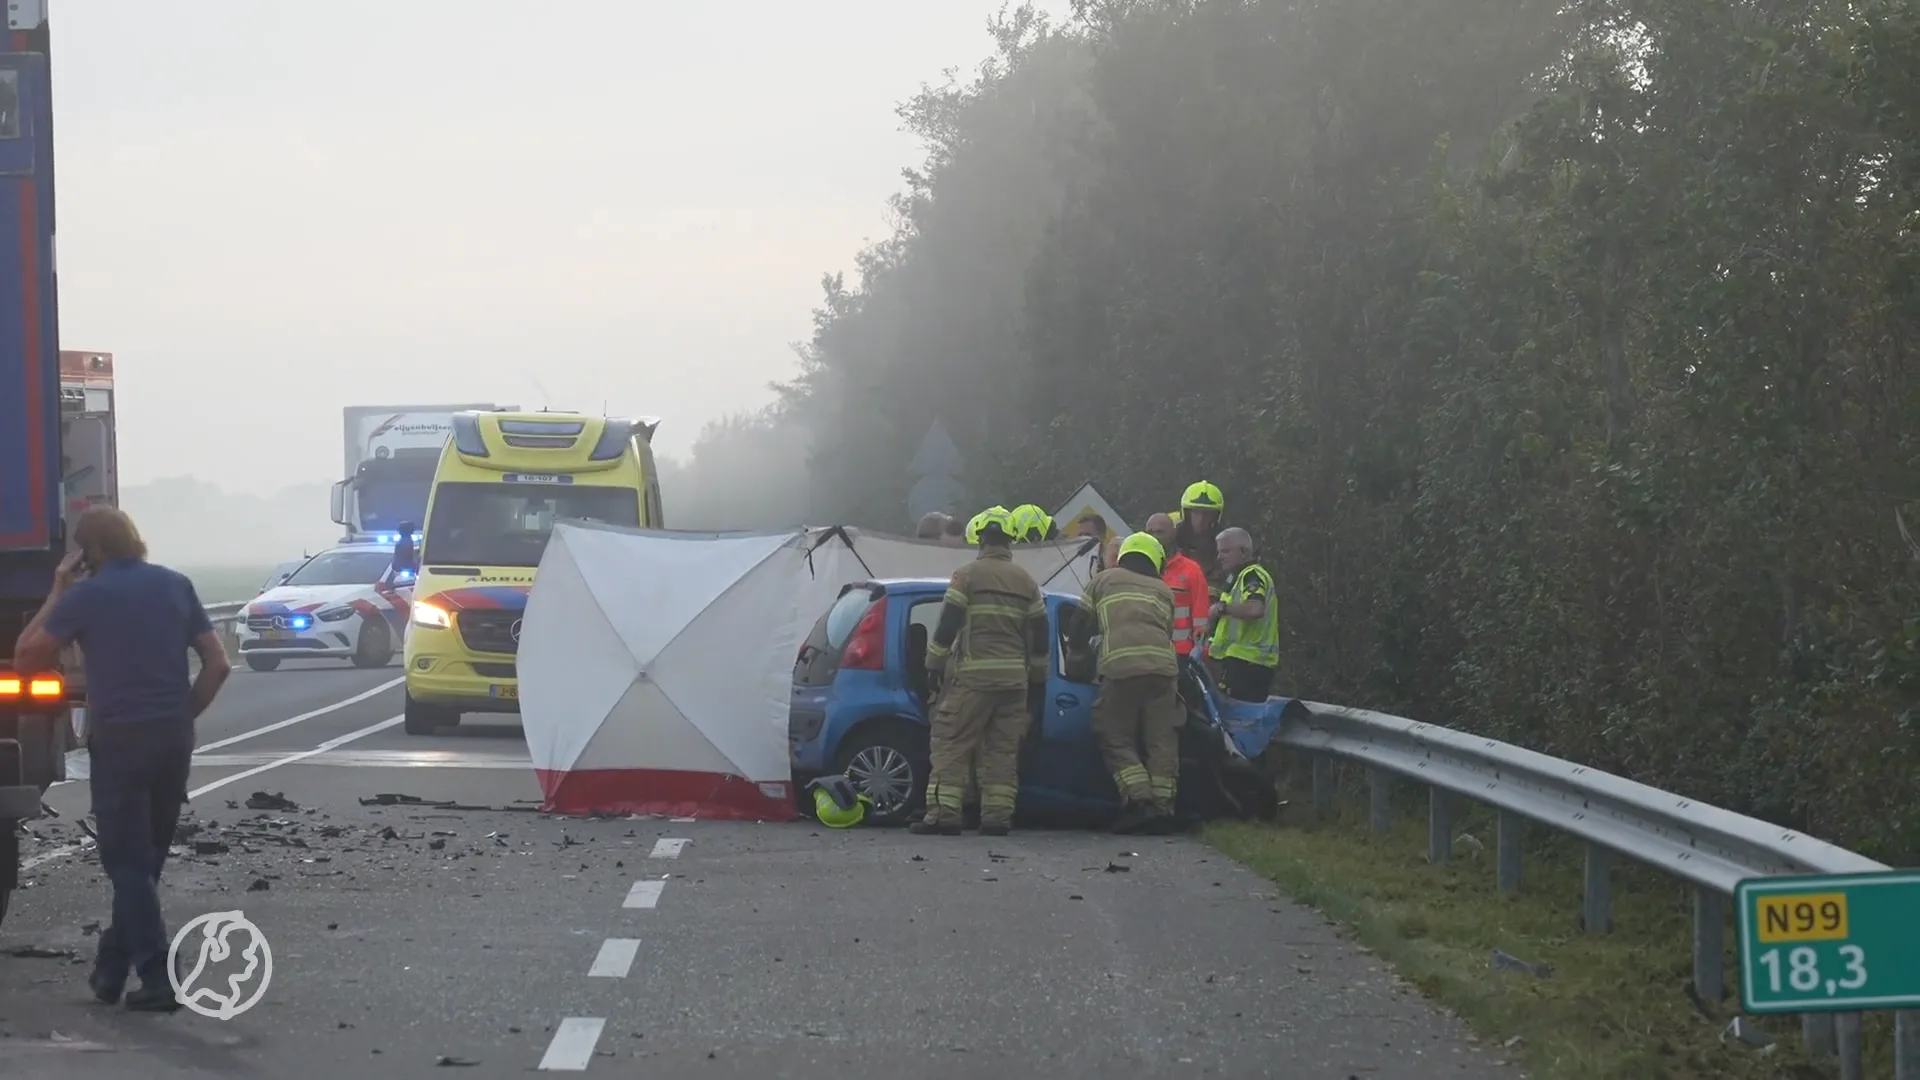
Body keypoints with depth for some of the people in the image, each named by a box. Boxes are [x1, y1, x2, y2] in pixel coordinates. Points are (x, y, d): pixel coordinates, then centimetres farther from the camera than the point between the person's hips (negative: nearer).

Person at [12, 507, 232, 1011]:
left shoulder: (86, 595, -6)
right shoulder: (175, 586, 7)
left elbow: (26, 656, 1)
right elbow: (218, 664, 4)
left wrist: (58, 592, 8)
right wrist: (183, 715, 12)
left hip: (119, 738, -5)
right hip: (173, 737, 5)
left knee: (128, 863, 0)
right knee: (144, 860, 16)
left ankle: (157, 982, -8)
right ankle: (111, 969, 24)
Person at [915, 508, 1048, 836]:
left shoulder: (967, 575, -2)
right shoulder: (1027, 582, 14)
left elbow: (947, 624, -7)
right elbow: (1039, 634, 16)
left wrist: (934, 663, 1)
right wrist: (1037, 678, 23)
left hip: (973, 674, -5)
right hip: (1014, 676, 5)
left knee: (952, 744, -4)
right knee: (1002, 749, 8)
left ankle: (943, 813, -12)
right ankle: (997, 816, 2)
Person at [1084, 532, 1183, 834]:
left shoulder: (1104, 581, 22)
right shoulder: (1163, 591, 28)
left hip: (1120, 665, -3)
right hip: (1162, 665, 3)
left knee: (1116, 740, 3)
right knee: (1162, 741, 7)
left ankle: (1139, 800, -13)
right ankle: (1162, 807, 1)